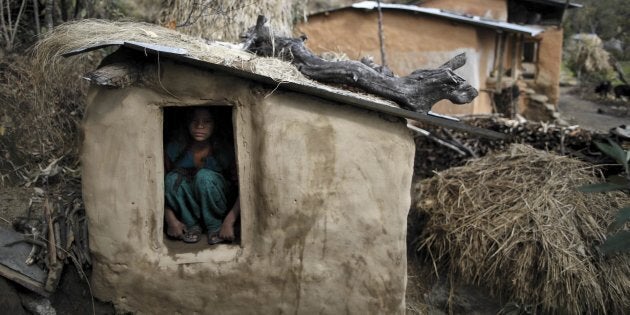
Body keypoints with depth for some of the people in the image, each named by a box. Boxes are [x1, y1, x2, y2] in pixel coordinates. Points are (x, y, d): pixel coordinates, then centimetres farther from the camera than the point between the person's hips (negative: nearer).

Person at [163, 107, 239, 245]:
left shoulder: (224, 151, -18)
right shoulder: (175, 149, -15)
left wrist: (229, 222, -31)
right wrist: (171, 220, -24)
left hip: (218, 207, -1)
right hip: (188, 210, 2)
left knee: (204, 176, -30)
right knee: (173, 178, -26)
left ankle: (215, 227, -12)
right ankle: (192, 225, -10)